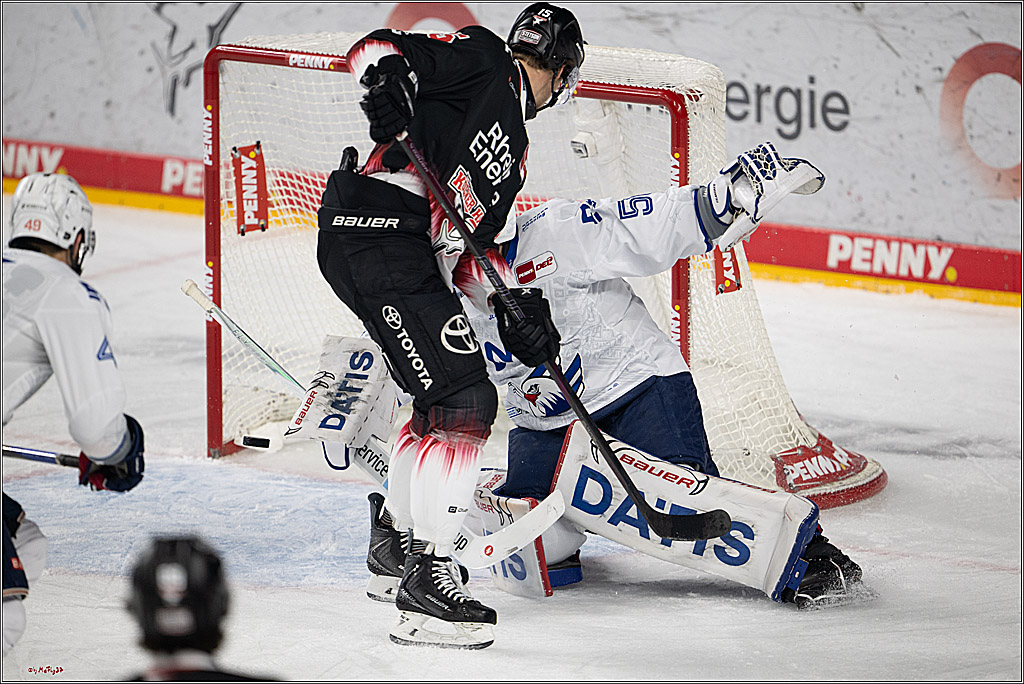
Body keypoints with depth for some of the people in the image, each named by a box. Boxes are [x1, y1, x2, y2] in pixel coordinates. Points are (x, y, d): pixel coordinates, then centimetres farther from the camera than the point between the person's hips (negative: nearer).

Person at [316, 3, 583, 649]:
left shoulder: (511, 143, 25)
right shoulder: (482, 60, 1)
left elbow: (469, 241, 18)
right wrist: (387, 77, -30)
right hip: (380, 243, -10)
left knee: (445, 394, 24)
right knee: (464, 399, -14)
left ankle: (398, 536, 39)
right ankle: (427, 577, -16)